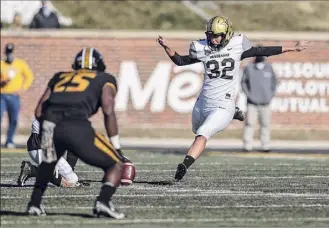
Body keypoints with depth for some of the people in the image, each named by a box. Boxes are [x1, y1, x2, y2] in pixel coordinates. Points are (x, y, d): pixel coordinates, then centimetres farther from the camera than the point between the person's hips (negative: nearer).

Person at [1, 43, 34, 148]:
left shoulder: (20, 64, 6)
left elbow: (29, 76, 11)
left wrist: (23, 88, 0)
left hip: (14, 96, 1)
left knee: (13, 120, 0)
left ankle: (9, 141, 9)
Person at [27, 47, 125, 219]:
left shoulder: (60, 77, 33)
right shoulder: (105, 79, 23)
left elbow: (39, 111, 24)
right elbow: (108, 111, 6)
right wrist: (116, 147, 9)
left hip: (50, 124, 4)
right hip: (77, 128, -4)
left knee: (48, 162, 38)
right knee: (116, 165, 13)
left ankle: (34, 204, 29)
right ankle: (103, 201, -11)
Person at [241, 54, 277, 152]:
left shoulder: (269, 68, 4)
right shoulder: (249, 68, -3)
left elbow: (274, 81, 14)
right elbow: (243, 82, 4)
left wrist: (271, 94, 5)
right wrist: (248, 94, -6)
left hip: (265, 102, 2)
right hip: (252, 102, -2)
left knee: (265, 124, 4)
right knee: (249, 123, -7)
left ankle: (265, 145, 10)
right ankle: (247, 145, -4)